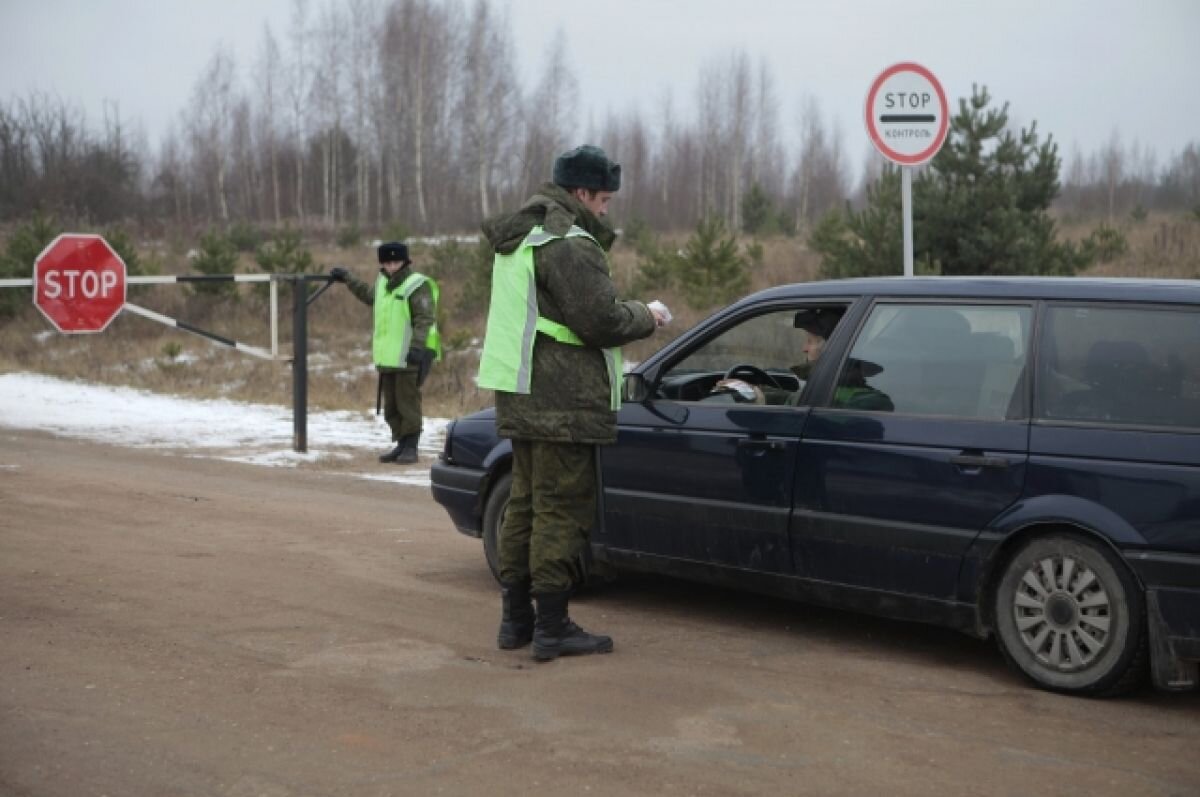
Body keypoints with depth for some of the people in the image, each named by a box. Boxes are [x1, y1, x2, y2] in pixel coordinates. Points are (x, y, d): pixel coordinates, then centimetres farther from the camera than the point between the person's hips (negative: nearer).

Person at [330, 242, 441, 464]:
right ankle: (401, 444, 19)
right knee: (391, 404, 11)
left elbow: (425, 319, -17)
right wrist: (347, 278, 46)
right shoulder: (383, 283, 17)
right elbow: (368, 294, 40)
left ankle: (410, 448, -2)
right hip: (387, 356, 8)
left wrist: (417, 346, -27)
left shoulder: (417, 285, -9)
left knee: (408, 401, -7)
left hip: (409, 356, -8)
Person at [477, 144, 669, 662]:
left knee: (526, 503, 16)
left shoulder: (518, 238, 17)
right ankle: (551, 628, -3)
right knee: (562, 510, -5)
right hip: (563, 403, -10)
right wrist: (646, 318, -3)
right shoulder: (569, 245, -16)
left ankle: (515, 619, 22)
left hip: (521, 398, 10)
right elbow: (601, 321, -21)